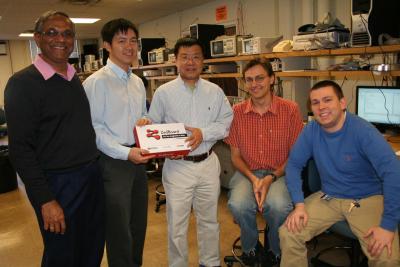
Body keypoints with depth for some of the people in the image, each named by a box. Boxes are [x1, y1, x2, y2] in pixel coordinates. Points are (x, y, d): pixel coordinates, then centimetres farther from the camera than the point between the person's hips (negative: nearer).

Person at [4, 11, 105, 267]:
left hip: (92, 177, 6)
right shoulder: (23, 83, -12)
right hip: (57, 185, -6)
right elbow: (20, 149, -15)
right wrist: (45, 200, -18)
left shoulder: (77, 79, 9)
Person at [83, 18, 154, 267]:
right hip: (113, 162, -7)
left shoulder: (138, 82, 11)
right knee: (120, 230, 5)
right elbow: (94, 128, -16)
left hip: (138, 159, 8)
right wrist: (125, 153, -22)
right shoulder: (96, 82, -12)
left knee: (139, 224, 20)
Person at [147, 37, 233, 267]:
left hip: (208, 163, 2)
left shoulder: (215, 91, 4)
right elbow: (152, 127, 0)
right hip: (177, 165, -2)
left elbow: (227, 122, 0)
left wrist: (203, 133, -14)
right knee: (177, 223, 7)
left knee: (209, 219, 18)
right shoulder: (164, 92, -1)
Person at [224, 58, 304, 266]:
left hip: (279, 173, -1)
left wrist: (271, 178, -15)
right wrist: (252, 179, -12)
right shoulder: (237, 112, 2)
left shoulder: (290, 109, -4)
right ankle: (250, 248, 6)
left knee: (279, 206, -32)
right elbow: (235, 155, 6)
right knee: (238, 205, -29)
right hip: (247, 172, 2)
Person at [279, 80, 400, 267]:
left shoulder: (363, 131, -20)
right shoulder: (311, 131, -7)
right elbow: (294, 165, -2)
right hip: (328, 198, 3)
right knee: (288, 234, -14)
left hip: (367, 199, -3)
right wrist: (299, 205, -13)